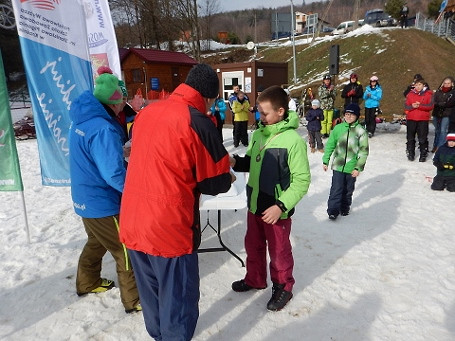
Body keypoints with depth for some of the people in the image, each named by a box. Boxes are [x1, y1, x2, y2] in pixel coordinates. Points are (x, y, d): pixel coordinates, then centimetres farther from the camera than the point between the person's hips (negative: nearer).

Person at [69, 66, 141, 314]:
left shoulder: (81, 120, 2)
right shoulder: (103, 129, -28)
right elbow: (114, 174, -30)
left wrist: (119, 152, 10)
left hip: (85, 198, 9)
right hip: (103, 203, -9)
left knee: (97, 241, 28)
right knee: (125, 251, 6)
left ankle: (87, 283, 47)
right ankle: (134, 300, 21)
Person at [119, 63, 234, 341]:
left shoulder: (148, 112, 5)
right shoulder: (198, 122, -16)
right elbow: (216, 183, -9)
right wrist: (228, 179, 13)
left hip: (134, 223, 8)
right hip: (168, 229, -7)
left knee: (152, 295, 24)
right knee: (178, 300, 12)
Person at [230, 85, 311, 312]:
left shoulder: (293, 140, -18)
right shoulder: (259, 134, 1)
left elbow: (302, 180, -17)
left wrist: (281, 206, -23)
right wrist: (236, 162, -7)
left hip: (276, 210, -6)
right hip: (254, 205, 7)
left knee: (279, 251, 12)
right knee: (253, 245, 22)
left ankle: (283, 287, 37)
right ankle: (255, 279, 46)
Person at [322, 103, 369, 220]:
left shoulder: (361, 131, -6)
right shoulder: (338, 128, -2)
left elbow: (364, 151, -4)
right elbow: (330, 145, 5)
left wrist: (358, 168, -8)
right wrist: (325, 161, 5)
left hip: (352, 167, 0)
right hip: (338, 165, 0)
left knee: (348, 190, 15)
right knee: (336, 189, -4)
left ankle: (345, 207, 35)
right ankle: (333, 210, 6)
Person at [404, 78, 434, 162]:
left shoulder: (428, 94, 2)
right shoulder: (410, 94, 7)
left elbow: (430, 106, -8)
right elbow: (406, 107, 2)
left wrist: (420, 105, -20)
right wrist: (412, 106, -17)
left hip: (423, 120, -2)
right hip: (411, 119, 2)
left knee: (423, 139, 1)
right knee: (410, 138, 9)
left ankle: (423, 155, 11)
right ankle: (411, 154, 20)